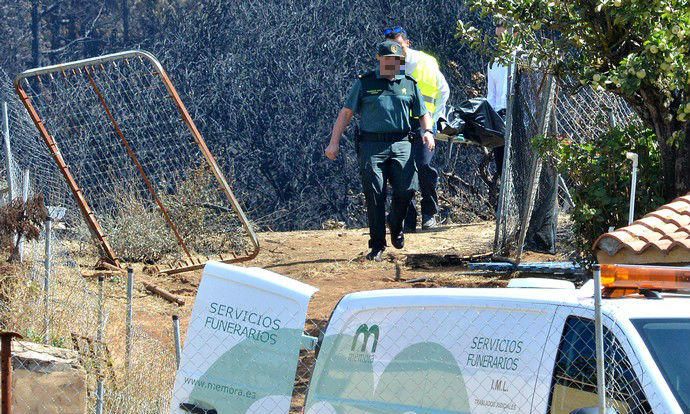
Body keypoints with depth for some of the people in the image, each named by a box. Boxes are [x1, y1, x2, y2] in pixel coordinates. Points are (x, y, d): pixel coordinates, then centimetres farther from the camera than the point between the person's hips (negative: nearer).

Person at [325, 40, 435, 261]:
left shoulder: (409, 84, 16)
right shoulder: (364, 83, 9)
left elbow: (423, 113, 23)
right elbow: (346, 113, 9)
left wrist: (427, 131, 0)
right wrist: (334, 142, 1)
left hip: (401, 144, 2)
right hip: (371, 145, -2)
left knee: (407, 188, -13)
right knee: (374, 194, -8)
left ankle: (396, 226, 17)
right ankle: (377, 246, -1)